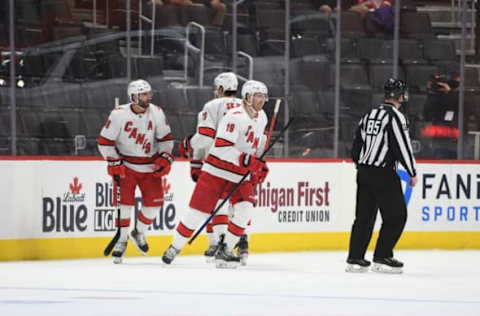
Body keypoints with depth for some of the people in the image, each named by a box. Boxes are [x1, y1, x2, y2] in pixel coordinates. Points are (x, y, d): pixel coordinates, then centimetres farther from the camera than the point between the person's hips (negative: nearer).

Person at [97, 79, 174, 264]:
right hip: (126, 164, -3)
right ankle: (121, 240, 4)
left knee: (154, 201, -2)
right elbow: (105, 141, -10)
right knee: (124, 201, -12)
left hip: (150, 167, 3)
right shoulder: (119, 114, -16)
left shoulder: (156, 113, -6)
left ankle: (139, 233, 24)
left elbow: (165, 138, 6)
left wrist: (165, 158, -6)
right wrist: (114, 163, -15)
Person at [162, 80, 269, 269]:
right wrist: (245, 160, -35)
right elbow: (221, 146, -28)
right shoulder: (235, 117, -20)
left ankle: (224, 251, -7)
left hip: (240, 176, 6)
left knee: (245, 208, -15)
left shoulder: (262, 118, 8)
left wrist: (260, 164, 18)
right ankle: (175, 247, 15)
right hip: (216, 171, -6)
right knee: (199, 210, -3)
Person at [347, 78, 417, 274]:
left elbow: (356, 146, 17)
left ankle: (354, 258, 10)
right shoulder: (395, 116, -12)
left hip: (364, 172, 8)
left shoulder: (369, 115, 12)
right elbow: (402, 147, -16)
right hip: (384, 174, -8)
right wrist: (412, 173, -7)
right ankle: (382, 258, -2)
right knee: (396, 216, 1)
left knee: (364, 216, 12)